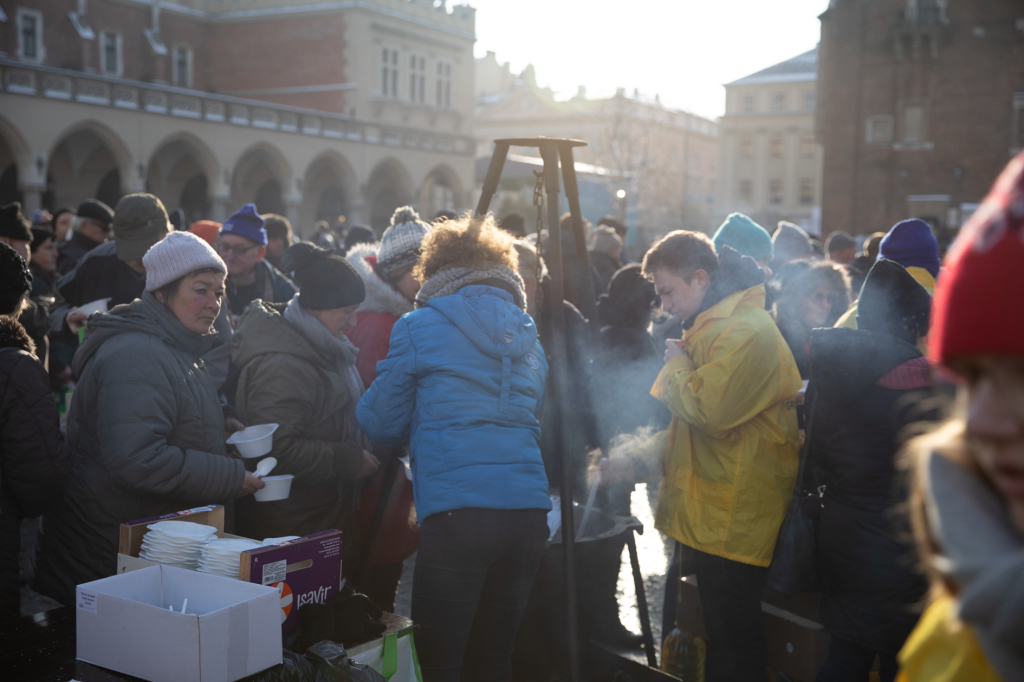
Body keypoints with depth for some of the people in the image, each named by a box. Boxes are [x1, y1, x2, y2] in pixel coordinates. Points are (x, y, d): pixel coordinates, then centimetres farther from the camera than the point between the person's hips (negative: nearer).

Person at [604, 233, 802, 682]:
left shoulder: (747, 333, -16)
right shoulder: (711, 329, 17)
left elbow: (708, 412, -26)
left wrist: (676, 365, -8)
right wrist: (639, 462, 10)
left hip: (734, 522, -10)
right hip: (712, 517, 10)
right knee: (719, 635, 18)